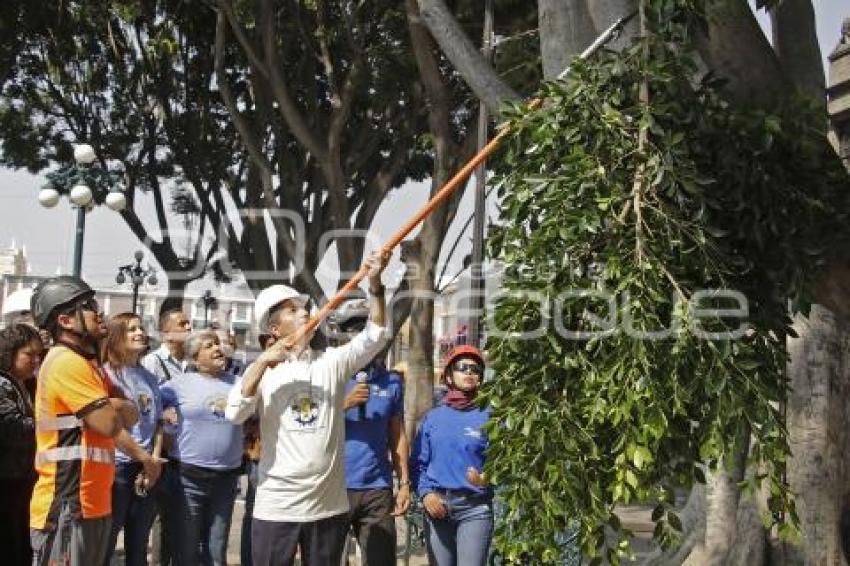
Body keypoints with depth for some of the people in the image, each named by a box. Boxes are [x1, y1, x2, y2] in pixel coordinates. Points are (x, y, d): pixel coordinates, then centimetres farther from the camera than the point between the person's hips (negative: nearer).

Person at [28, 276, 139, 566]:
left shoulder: (88, 363, 17)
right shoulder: (67, 363, -16)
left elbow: (131, 416, 14)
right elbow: (109, 423, -20)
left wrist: (113, 406, -5)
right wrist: (115, 407, 1)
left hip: (91, 504, 10)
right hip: (66, 509, -10)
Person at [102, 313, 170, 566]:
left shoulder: (149, 377, 12)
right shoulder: (107, 373, -7)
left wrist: (154, 461, -2)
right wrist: (146, 459, -9)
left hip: (149, 469, 6)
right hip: (117, 467, -6)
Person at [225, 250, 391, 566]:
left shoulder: (332, 362, 5)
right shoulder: (262, 371, 3)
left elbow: (374, 337, -8)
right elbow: (234, 414, -11)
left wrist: (375, 285, -20)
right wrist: (262, 362, -17)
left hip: (329, 506, 2)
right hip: (276, 507, -1)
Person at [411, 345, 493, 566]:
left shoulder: (489, 417, 2)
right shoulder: (433, 417, 10)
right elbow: (418, 462, 10)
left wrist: (487, 479, -21)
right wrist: (426, 493, -4)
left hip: (475, 508, -3)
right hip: (436, 505, 3)